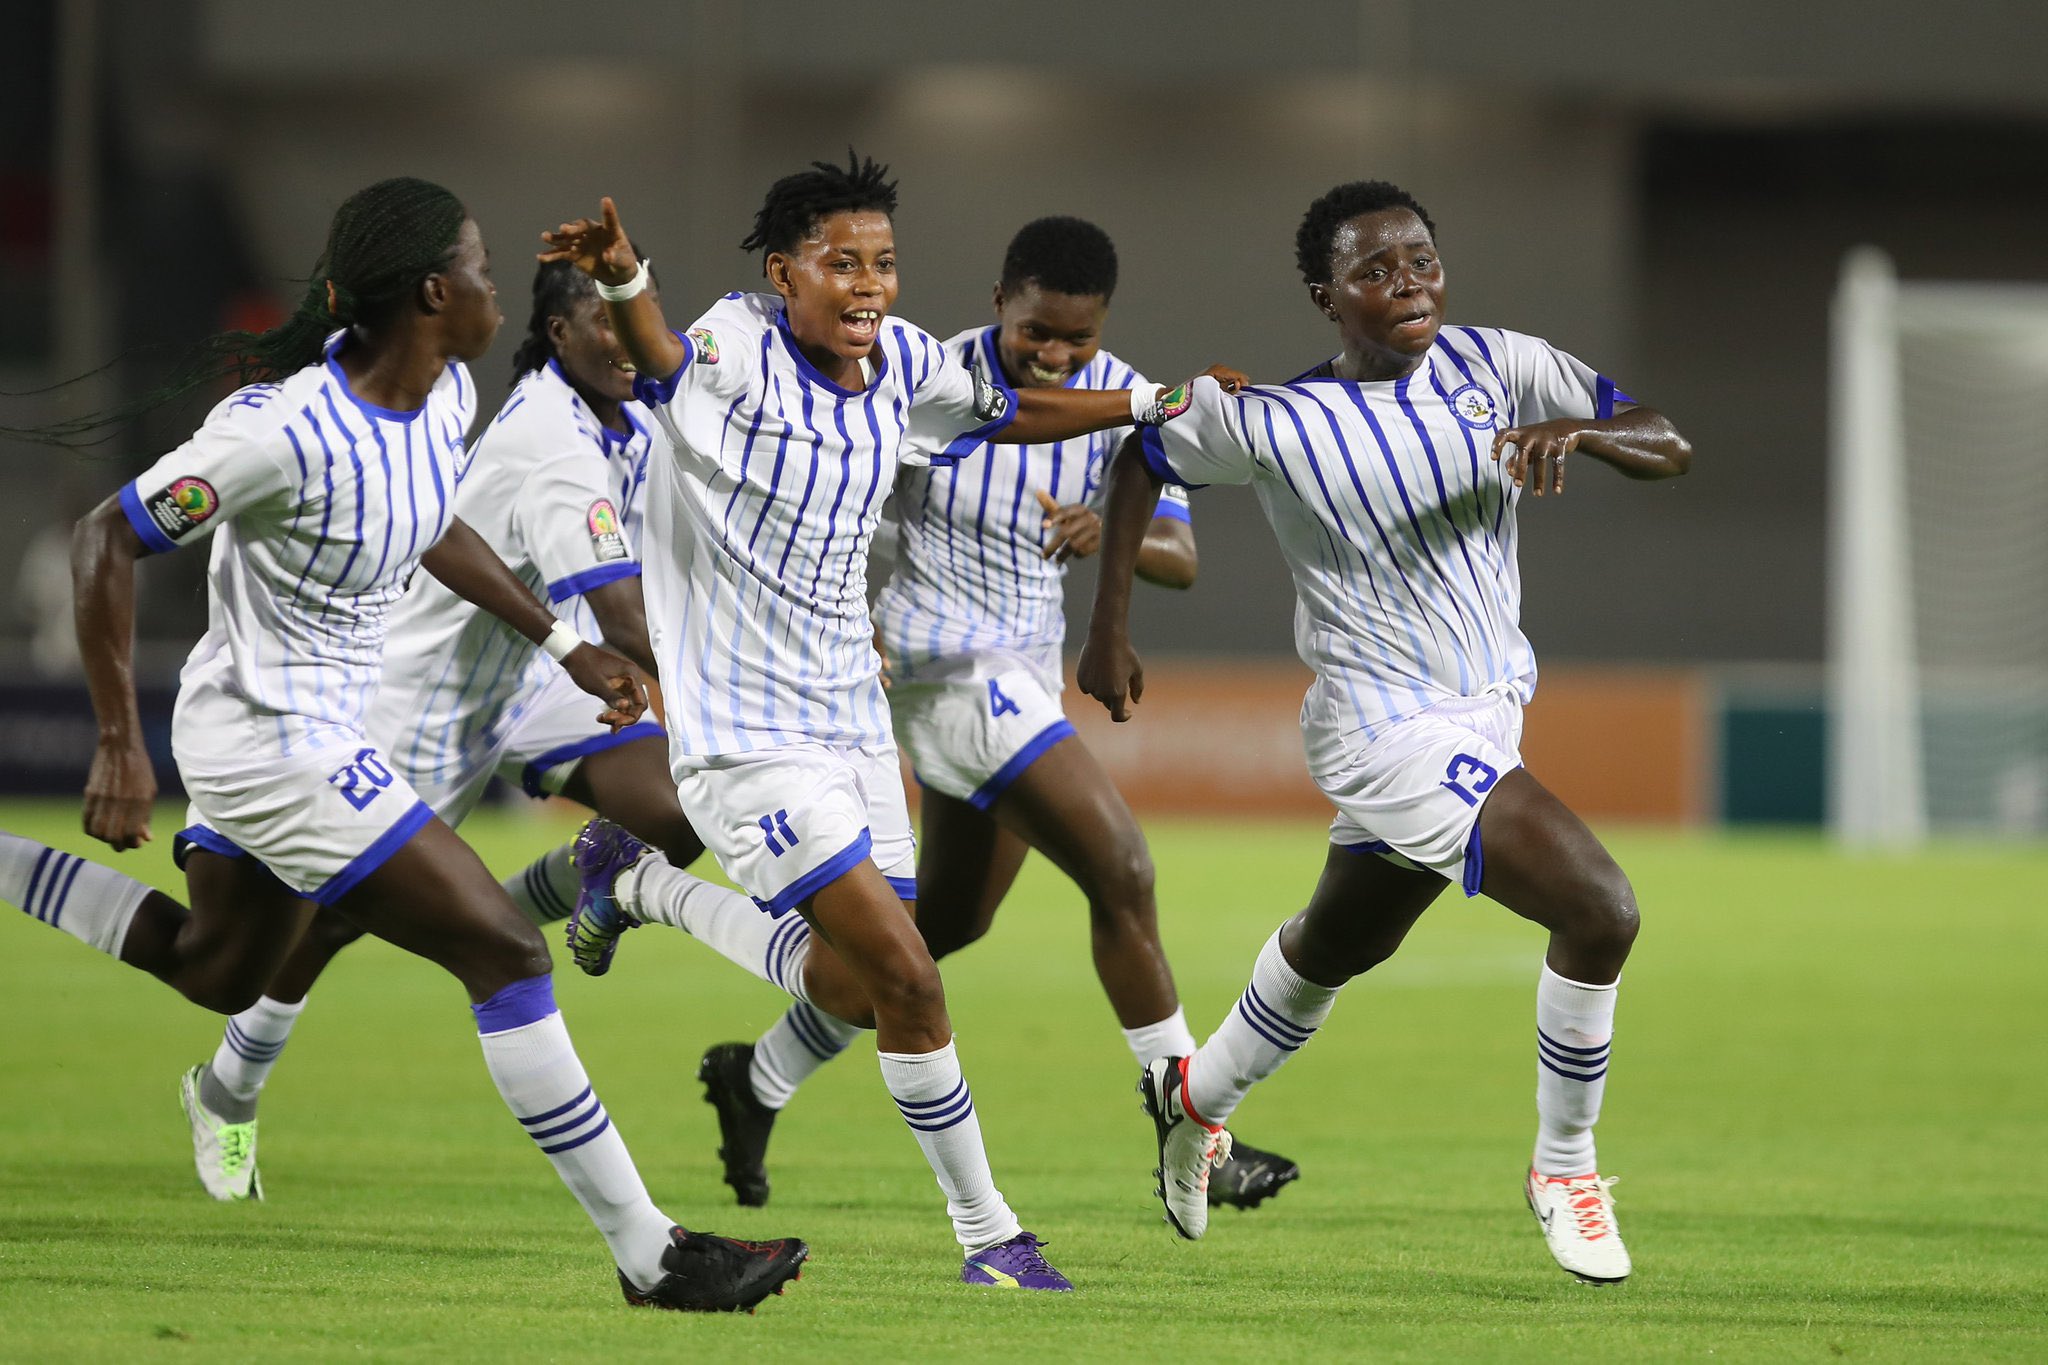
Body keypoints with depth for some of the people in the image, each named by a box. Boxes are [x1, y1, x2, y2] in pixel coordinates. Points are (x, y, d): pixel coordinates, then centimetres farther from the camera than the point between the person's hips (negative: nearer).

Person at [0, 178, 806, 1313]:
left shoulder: (445, 396, -3)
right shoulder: (287, 432, -29)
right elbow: (108, 540, -22)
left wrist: (562, 644, 18)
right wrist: (118, 747, -23)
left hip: (319, 731, 10)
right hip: (274, 745, -10)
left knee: (211, 972, 27)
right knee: (505, 954, -10)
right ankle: (649, 1257, -5)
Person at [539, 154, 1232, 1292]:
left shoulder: (901, 361, 1)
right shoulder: (739, 351, -20)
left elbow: (1006, 414, 21)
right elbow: (663, 363, -44)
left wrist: (1157, 404, 19)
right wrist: (625, 279, -65)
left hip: (851, 720, 8)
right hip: (748, 740, -8)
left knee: (854, 994, 17)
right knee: (908, 979, -13)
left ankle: (643, 882, 37)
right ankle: (991, 1237, 4)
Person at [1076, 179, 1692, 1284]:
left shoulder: (1496, 366, -3)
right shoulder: (1278, 423, -14)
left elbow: (1671, 449, -3)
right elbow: (1146, 452, 4)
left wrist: (1579, 430, -24)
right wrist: (1108, 632, 4)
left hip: (1485, 718, 7)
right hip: (1388, 727, -7)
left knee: (1338, 946, 28)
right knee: (1598, 908, -21)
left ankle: (1194, 1097, 53)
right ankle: (1563, 1171, -3)